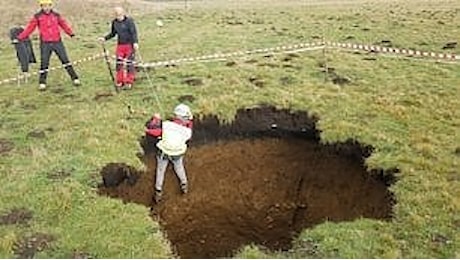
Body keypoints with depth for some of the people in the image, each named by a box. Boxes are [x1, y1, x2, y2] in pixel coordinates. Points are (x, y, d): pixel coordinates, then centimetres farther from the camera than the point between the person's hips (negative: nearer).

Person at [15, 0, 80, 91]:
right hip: (45, 43, -1)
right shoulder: (37, 17, 1)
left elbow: (64, 25, 9)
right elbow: (29, 28, 1)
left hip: (57, 42, 1)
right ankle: (42, 83, 11)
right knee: (44, 63, 0)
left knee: (65, 60, 0)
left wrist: (71, 34, -2)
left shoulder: (56, 15, 6)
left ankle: (74, 78, 6)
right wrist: (19, 38, -2)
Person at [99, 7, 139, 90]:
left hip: (130, 45, -5)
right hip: (120, 45, 5)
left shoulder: (129, 21, -10)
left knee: (129, 64, -1)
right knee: (119, 64, 5)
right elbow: (113, 33, 18)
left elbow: (134, 32, -14)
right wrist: (105, 38, 6)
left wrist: (135, 42, -28)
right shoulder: (114, 22, 5)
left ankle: (129, 83, 8)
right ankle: (120, 82, 18)